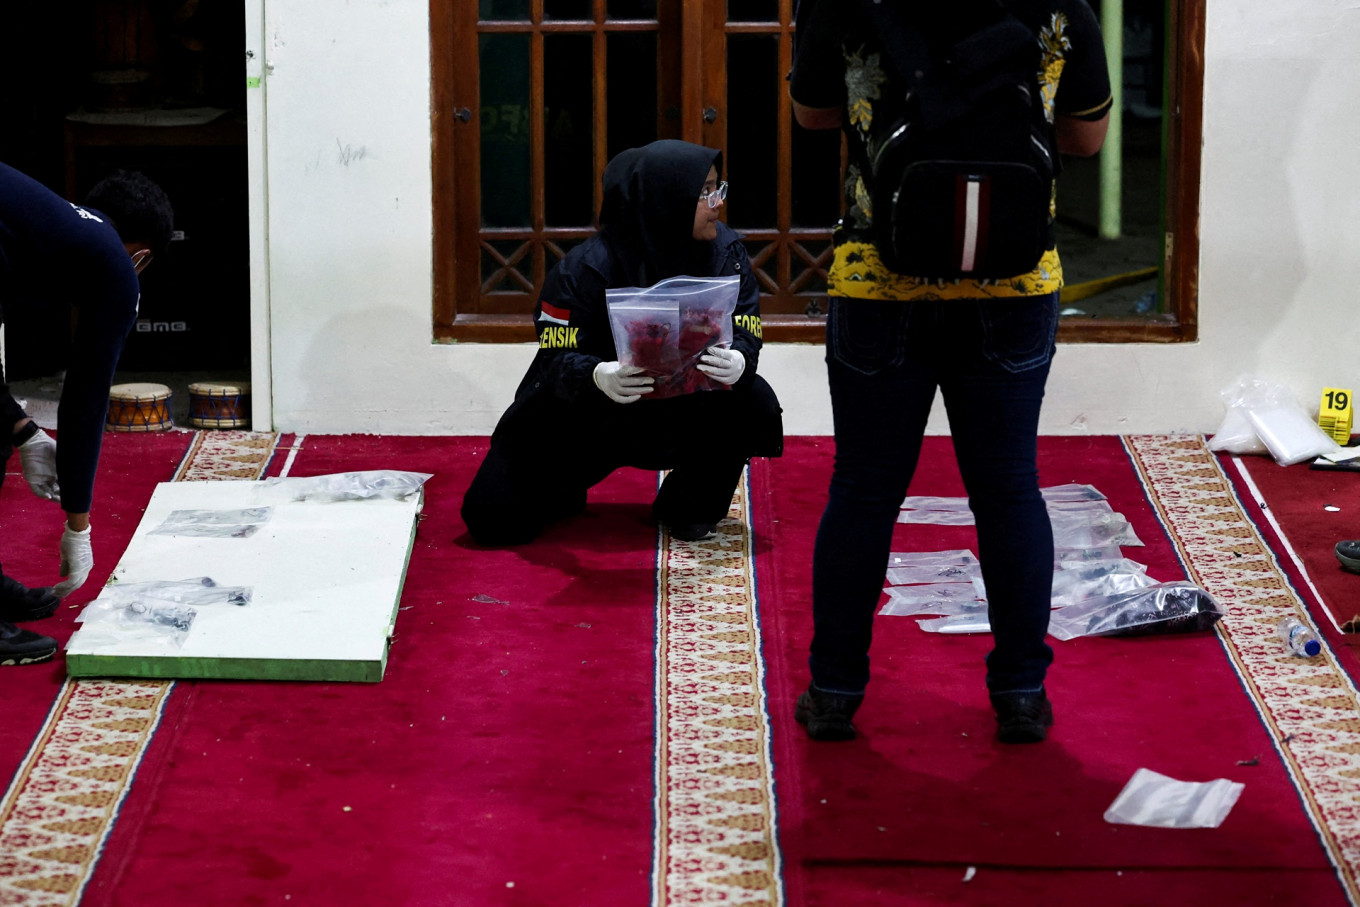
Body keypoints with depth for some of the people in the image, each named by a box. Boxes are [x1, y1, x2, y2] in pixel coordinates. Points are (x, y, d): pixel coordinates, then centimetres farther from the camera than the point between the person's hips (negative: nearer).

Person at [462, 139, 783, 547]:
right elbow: (556, 360, -23)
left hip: (682, 412, 3)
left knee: (753, 402, -27)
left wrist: (738, 362, -39)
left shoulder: (724, 251, -9)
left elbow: (744, 334, -14)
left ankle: (689, 510, 1)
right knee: (493, 519, -14)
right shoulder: (586, 268, -21)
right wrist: (597, 376, -46)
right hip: (586, 418, -3)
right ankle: (563, 490, 24)